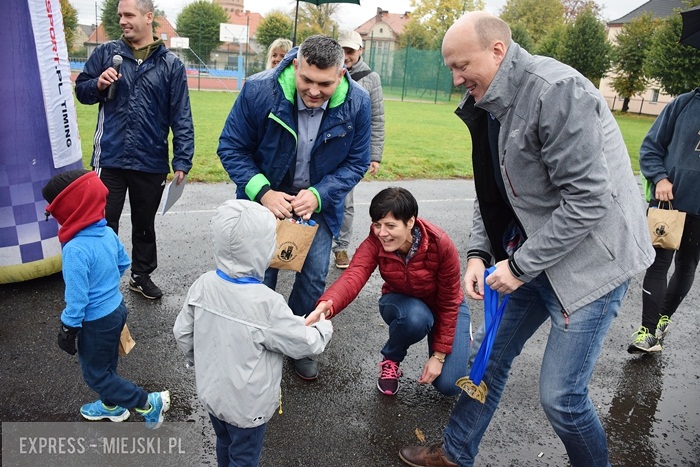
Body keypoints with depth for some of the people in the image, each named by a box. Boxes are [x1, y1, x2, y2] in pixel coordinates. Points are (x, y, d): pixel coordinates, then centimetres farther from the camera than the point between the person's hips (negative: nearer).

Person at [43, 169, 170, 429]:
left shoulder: (75, 250, -31)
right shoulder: (108, 233, -7)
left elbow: (77, 298, -26)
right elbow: (124, 263, 9)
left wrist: (67, 330, -12)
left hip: (96, 322, -8)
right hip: (116, 309, 8)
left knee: (96, 374, 12)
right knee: (106, 365, 27)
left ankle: (149, 403, 14)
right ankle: (112, 406, 48)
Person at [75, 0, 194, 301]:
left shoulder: (171, 64, 0)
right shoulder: (106, 53, 4)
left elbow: (181, 117, -3)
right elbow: (81, 90, 11)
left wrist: (182, 161, -8)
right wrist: (98, 84, -13)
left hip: (151, 163, 0)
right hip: (109, 159, 0)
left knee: (144, 224, 16)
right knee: (104, 223, 8)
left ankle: (141, 275, 35)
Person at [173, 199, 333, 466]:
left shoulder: (203, 285, -15)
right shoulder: (266, 304, -32)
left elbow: (182, 333, -2)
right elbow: (307, 344, -20)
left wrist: (198, 362, 17)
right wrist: (324, 327, 1)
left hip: (211, 392, 6)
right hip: (247, 405, -5)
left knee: (225, 445, 30)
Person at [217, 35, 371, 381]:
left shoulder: (357, 103, -18)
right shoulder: (259, 91, -23)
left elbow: (356, 162, -6)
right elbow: (231, 147, -12)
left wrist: (318, 195, -22)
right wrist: (262, 192, -25)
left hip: (319, 202, 2)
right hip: (264, 196, -1)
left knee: (314, 278, 4)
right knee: (260, 278, 1)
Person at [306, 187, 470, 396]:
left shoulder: (441, 245, -30)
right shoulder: (374, 243, -26)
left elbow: (449, 303, -20)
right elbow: (352, 277, -45)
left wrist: (439, 355, -18)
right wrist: (326, 306, -67)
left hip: (444, 307, 0)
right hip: (403, 304, 1)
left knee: (449, 385, -12)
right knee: (415, 317, -38)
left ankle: (459, 333, 20)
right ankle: (391, 359, -3)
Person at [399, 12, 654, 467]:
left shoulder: (557, 91, -22)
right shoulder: (488, 106, 4)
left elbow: (588, 201, -25)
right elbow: (489, 190, 10)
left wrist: (521, 266, -19)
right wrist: (479, 253, -3)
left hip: (591, 258, -8)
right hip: (530, 254, 8)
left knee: (560, 394, -3)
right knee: (491, 356, 15)